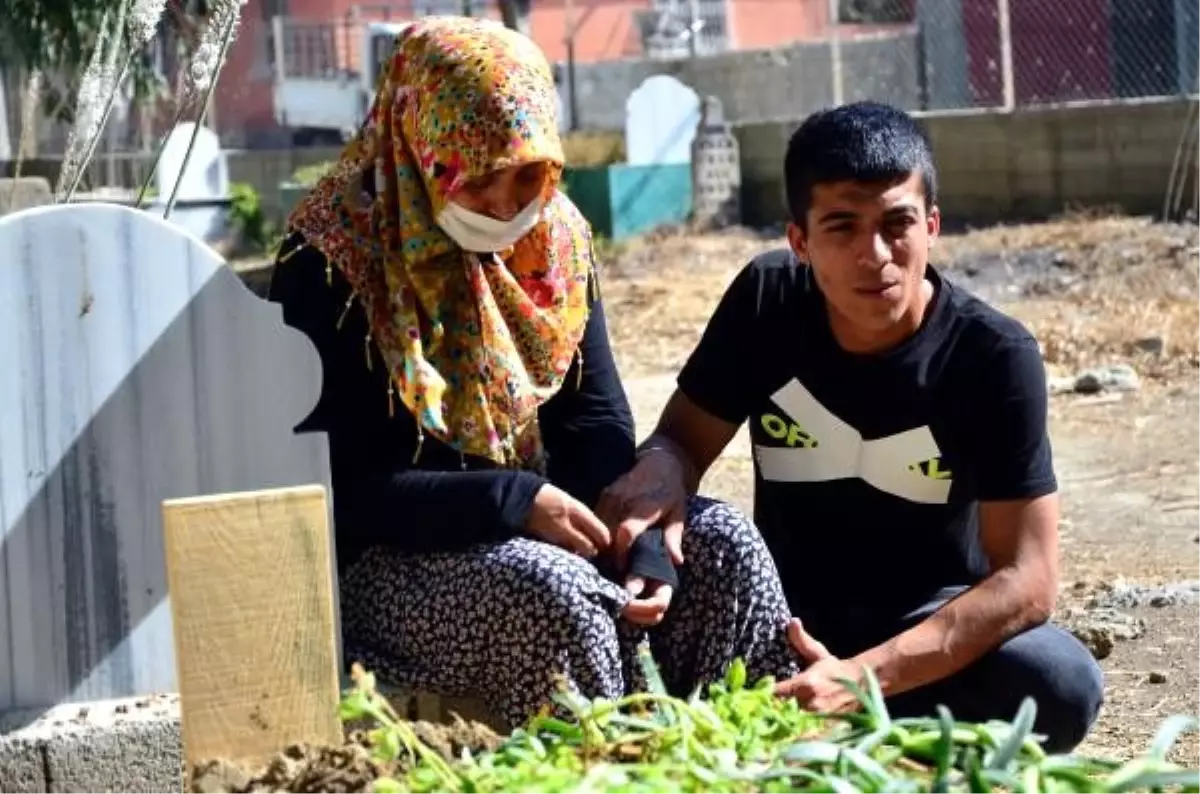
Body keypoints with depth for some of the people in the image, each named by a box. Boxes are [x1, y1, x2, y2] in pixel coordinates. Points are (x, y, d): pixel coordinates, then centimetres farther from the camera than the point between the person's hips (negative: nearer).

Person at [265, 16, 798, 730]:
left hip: (537, 520, 6)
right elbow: (340, 488, -19)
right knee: (549, 589, -32)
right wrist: (514, 502, -26)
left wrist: (643, 545, -17)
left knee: (723, 544, -10)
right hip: (387, 556, -6)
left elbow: (599, 425, 1)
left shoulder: (555, 238, 3)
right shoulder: (331, 264, -15)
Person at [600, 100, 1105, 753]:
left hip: (935, 622, -1)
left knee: (1062, 684, -33)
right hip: (788, 614, 1)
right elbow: (682, 439, -1)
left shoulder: (993, 356, -18)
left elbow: (1025, 579, -22)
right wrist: (661, 470, -29)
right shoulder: (766, 302, -9)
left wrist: (858, 678, -35)